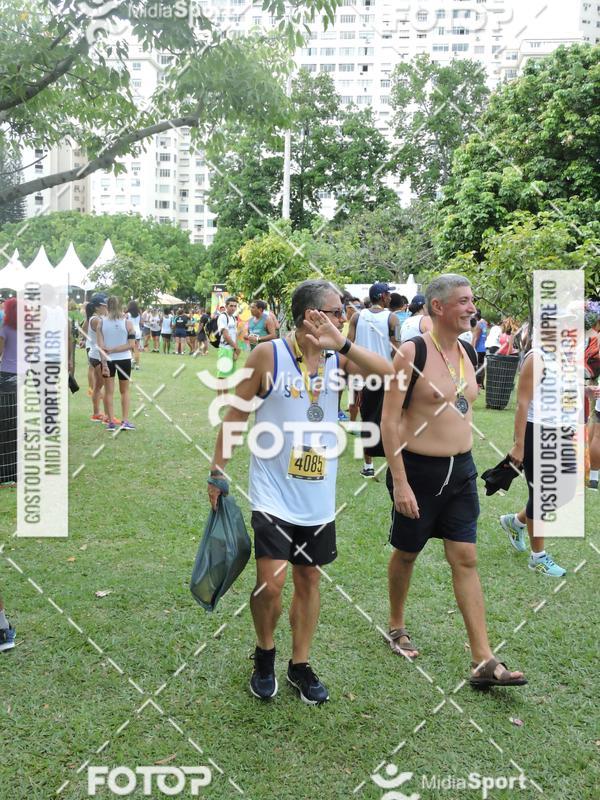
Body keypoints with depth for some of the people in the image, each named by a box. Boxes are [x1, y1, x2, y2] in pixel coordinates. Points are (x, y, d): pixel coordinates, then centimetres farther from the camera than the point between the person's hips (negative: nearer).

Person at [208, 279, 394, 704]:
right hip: (274, 494, -4)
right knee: (271, 583, -10)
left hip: (319, 498, 4)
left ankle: (301, 665, 31)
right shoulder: (269, 355, -9)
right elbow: (236, 415, -3)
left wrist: (342, 344, -22)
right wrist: (218, 472, -2)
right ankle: (265, 655, 21)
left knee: (309, 579, 13)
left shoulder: (338, 358, 2)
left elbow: (390, 372, -13)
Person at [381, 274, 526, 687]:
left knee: (466, 558, 5)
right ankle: (397, 627, 36)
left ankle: (484, 661, 10)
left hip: (461, 470, 6)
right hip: (418, 469, -6)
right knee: (407, 553, 12)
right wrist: (399, 481, -19)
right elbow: (389, 420, -16)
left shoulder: (466, 353, 6)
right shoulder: (412, 353, -15)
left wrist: (464, 464, 17)